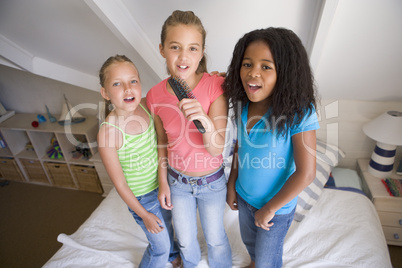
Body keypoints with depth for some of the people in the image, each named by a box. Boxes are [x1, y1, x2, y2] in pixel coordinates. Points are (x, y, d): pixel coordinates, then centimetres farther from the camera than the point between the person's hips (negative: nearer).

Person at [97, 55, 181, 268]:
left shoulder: (146, 105, -16)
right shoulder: (108, 132, -29)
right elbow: (119, 183, -18)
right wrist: (144, 215, -8)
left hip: (163, 183, 5)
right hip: (142, 197, -5)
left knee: (167, 226, 32)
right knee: (159, 245, 16)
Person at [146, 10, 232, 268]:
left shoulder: (216, 86, -23)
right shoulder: (156, 95, -14)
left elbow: (216, 149, -24)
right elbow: (162, 142, 0)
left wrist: (206, 122, -44)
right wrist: (163, 182, 4)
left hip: (211, 181, -2)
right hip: (177, 180, 3)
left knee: (215, 237, 22)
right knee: (185, 239, 26)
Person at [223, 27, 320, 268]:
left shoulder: (299, 113, -30)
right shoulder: (243, 105, -13)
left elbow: (306, 173, -27)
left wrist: (270, 208, -18)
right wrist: (232, 185, 4)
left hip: (277, 206, -5)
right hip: (244, 196, 5)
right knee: (249, 241, 33)